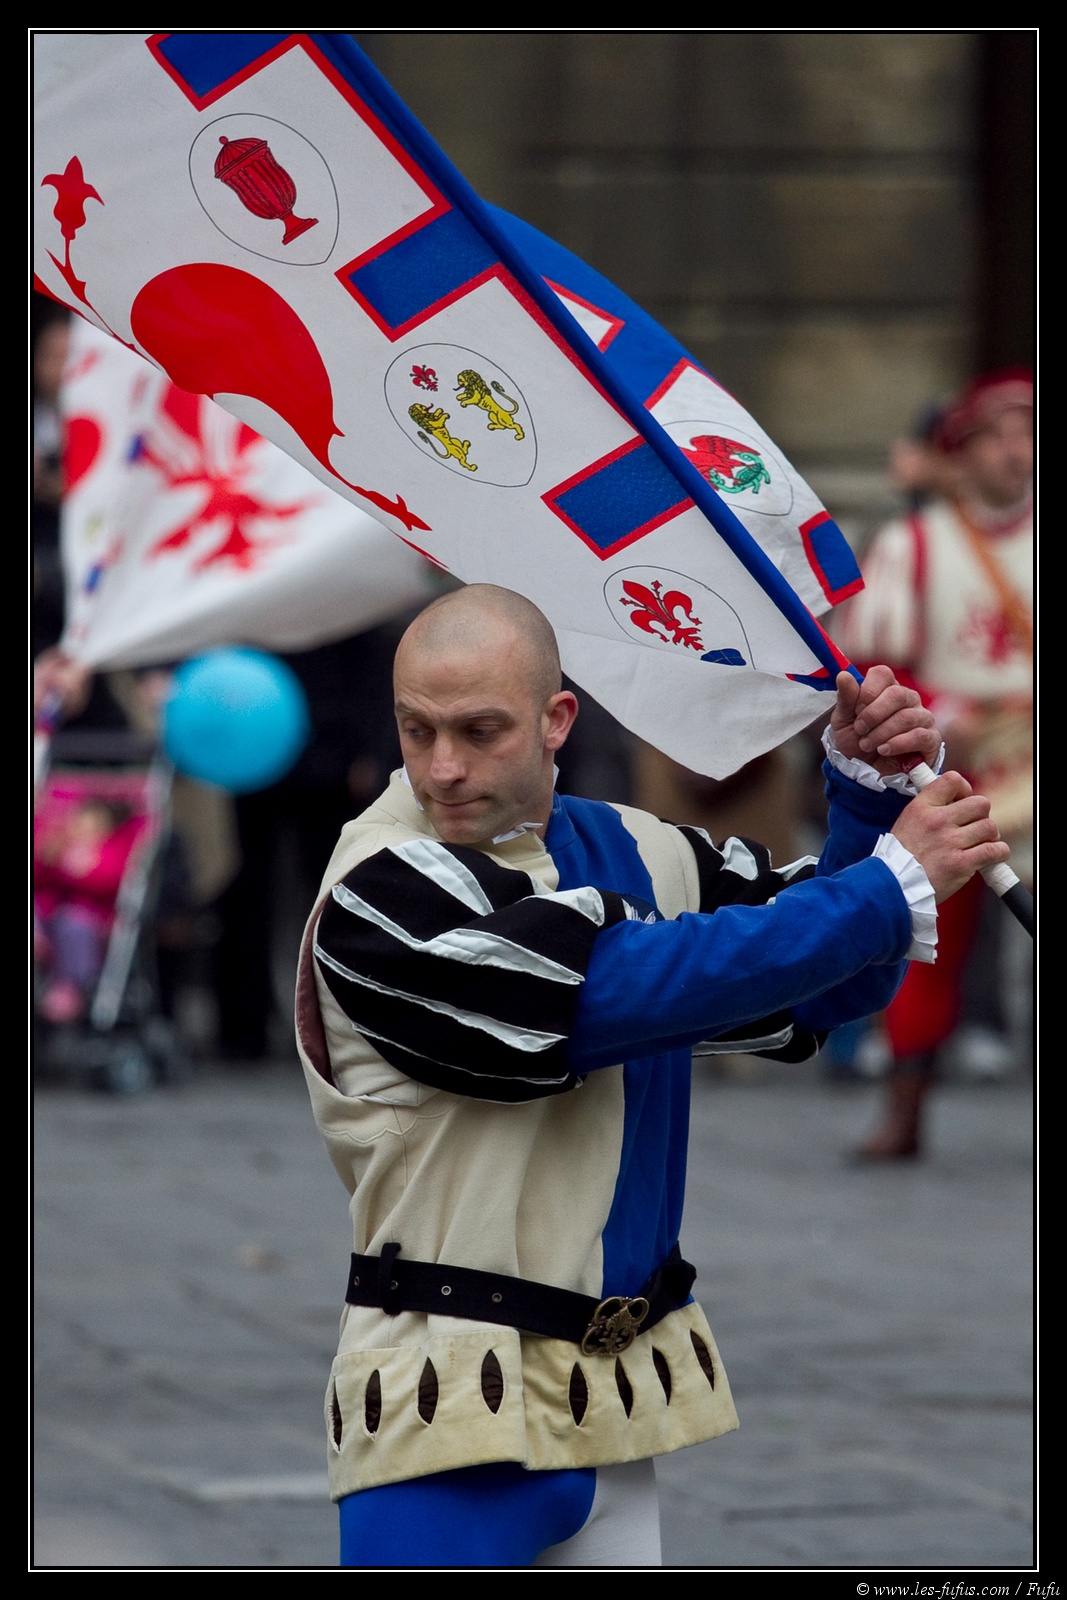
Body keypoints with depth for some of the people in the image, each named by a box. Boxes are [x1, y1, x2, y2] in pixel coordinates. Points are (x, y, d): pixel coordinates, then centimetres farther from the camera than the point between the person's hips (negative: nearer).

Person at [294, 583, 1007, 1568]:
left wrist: (871, 790, -1)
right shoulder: (384, 897, -15)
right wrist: (891, 885, -18)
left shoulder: (634, 852, 10)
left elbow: (828, 989, 15)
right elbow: (634, 988, -23)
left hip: (615, 1402, 7)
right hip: (454, 1406, -7)